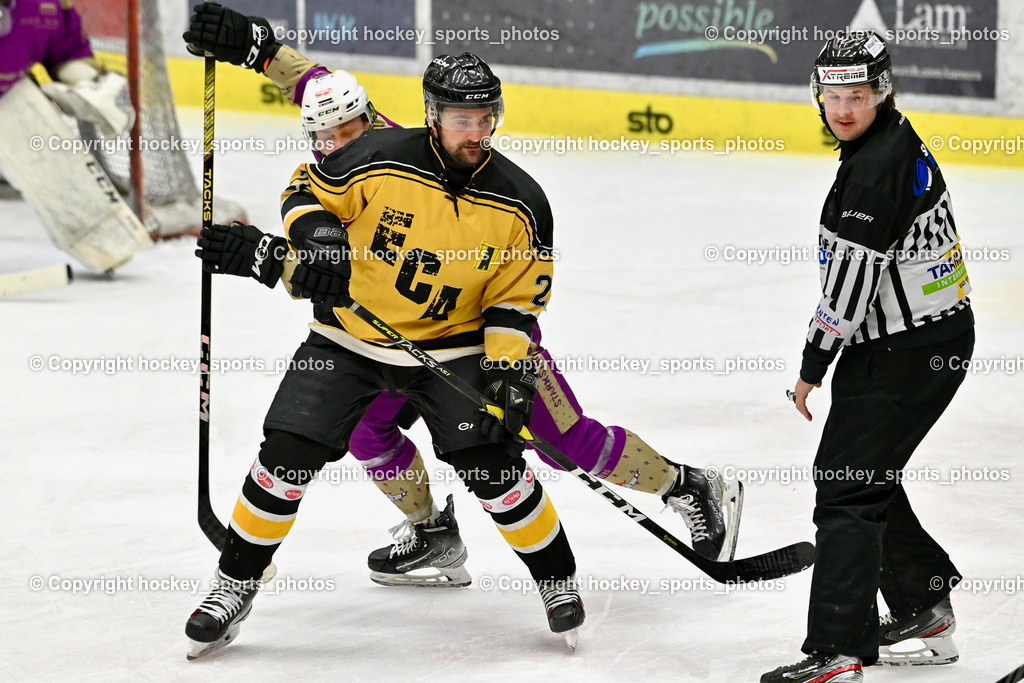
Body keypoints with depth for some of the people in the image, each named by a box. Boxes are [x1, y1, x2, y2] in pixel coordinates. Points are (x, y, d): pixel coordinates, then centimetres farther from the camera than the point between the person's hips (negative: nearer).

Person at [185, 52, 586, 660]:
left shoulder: (519, 202, -11)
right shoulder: (377, 160, -17)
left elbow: (518, 299, -3)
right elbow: (307, 189, -2)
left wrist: (509, 370, -15)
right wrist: (316, 232, -22)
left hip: (453, 346, 0)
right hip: (349, 337, 0)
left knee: (492, 465, -14)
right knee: (288, 454, -9)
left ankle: (559, 580, 8)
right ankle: (235, 587, 9)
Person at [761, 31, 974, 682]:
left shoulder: (879, 165, -21)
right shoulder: (899, 142, 13)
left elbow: (853, 275, -22)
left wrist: (814, 366, -14)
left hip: (907, 353, -10)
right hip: (938, 336, 10)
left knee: (848, 487, -11)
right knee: (864, 475, 21)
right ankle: (926, 613, 32)